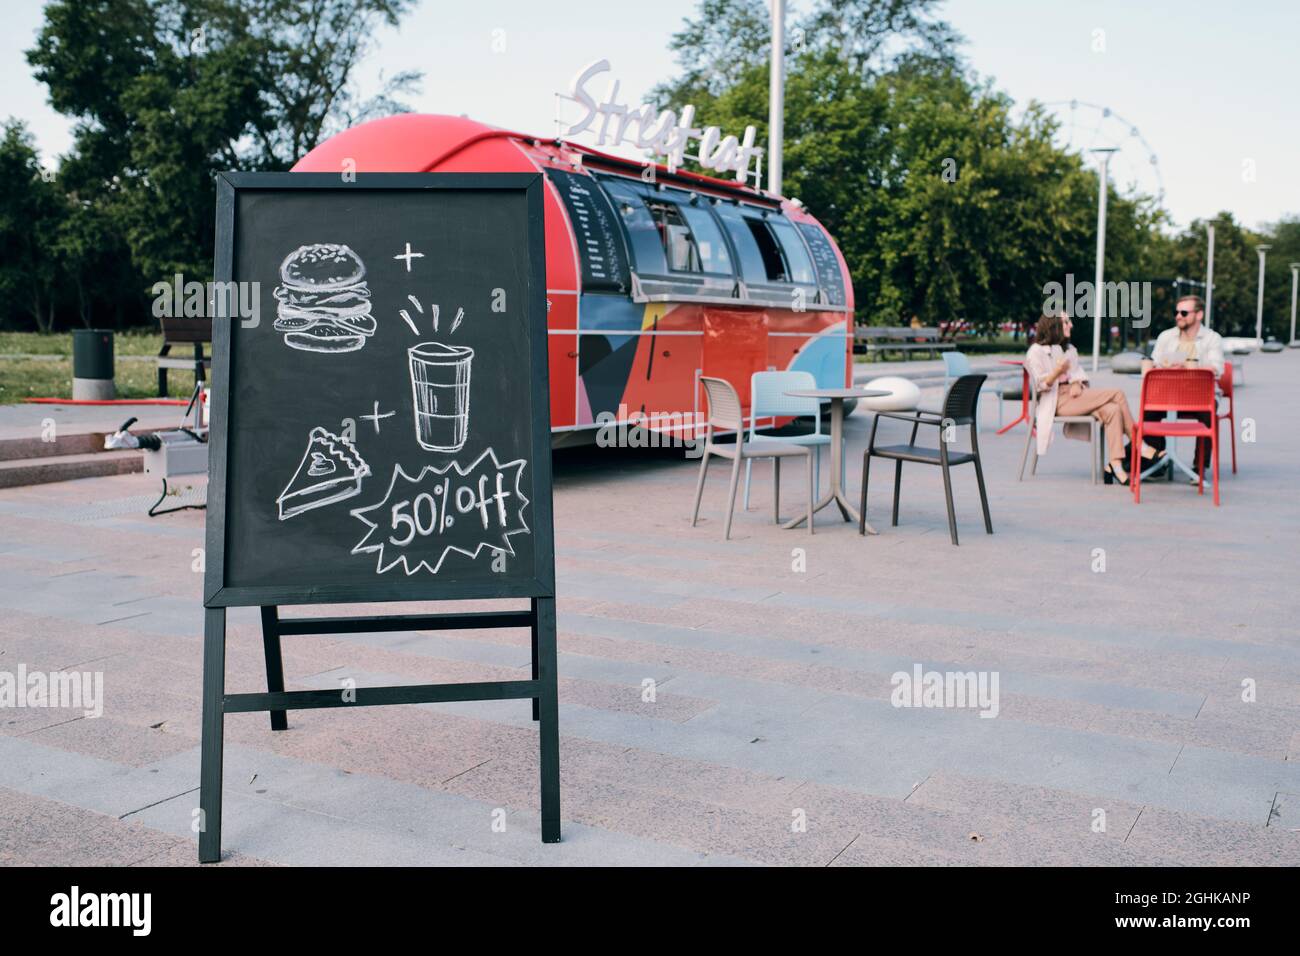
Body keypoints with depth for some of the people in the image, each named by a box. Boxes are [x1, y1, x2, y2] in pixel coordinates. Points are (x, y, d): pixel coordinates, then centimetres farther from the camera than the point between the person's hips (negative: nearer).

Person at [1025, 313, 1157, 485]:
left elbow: (1079, 374, 17)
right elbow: (1040, 385, -8)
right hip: (1059, 402, -7)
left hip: (1074, 395, 7)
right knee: (1117, 394, -20)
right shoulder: (1036, 351, 2)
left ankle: (1115, 464, -30)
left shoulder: (1069, 349, 27)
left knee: (1112, 410, -24)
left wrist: (1077, 384, -8)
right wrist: (1057, 372, -28)